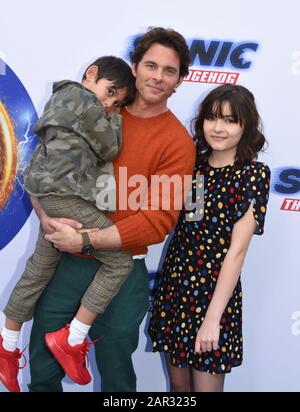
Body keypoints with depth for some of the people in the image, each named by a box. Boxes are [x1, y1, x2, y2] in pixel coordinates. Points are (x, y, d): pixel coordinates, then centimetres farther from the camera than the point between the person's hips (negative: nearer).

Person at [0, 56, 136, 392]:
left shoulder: (65, 97, 25)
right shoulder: (81, 98, -7)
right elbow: (109, 147, -6)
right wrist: (114, 120, 9)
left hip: (55, 198, 10)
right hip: (63, 197, -10)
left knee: (38, 272, 17)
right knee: (120, 260, -7)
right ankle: (71, 338, -1)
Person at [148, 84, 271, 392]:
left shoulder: (253, 173, -10)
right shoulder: (193, 162, 4)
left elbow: (236, 250, -15)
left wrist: (213, 317, -16)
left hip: (215, 289, -4)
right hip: (174, 283, 4)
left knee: (205, 384, 10)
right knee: (177, 383, 18)